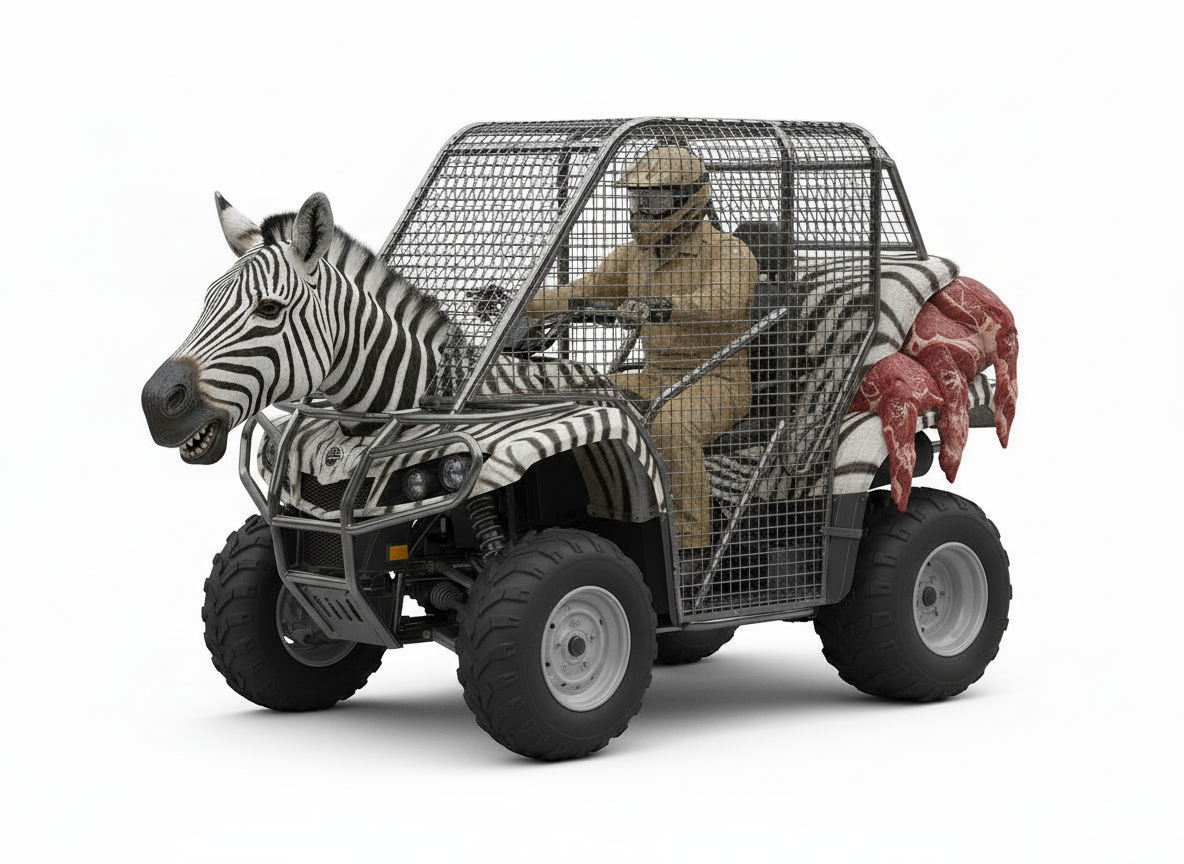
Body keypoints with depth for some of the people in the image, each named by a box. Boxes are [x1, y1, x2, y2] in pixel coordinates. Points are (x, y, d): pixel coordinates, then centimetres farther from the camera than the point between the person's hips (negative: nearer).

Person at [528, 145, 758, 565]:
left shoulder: (729, 254, -11)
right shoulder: (634, 255, 12)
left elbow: (718, 304, -32)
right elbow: (580, 294, 12)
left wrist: (663, 306, -51)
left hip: (717, 382, -7)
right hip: (654, 379, 7)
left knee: (670, 425, -38)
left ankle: (692, 544, -31)